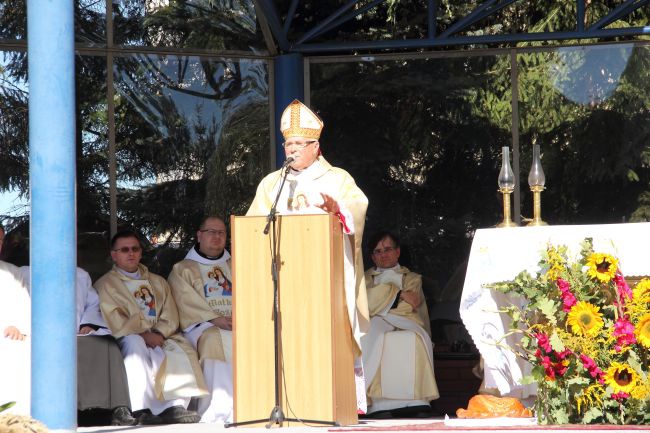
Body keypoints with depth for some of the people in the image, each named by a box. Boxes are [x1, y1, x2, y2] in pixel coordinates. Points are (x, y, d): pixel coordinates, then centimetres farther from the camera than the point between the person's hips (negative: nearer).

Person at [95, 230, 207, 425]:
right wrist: (142, 334, -15)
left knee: (181, 349, -26)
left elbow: (170, 316, 13)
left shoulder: (158, 282, 26)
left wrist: (159, 334, -8)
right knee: (135, 344, -37)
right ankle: (142, 409, -45)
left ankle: (176, 406, -35)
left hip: (159, 337, 4)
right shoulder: (105, 284, 12)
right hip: (127, 337, -4)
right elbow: (112, 319, -4)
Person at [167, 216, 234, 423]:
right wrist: (215, 319, -15)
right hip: (201, 325, -3)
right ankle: (218, 412, -40)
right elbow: (188, 304, -1)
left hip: (237, 324, 3)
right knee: (215, 339, -36)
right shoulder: (182, 270, 13)